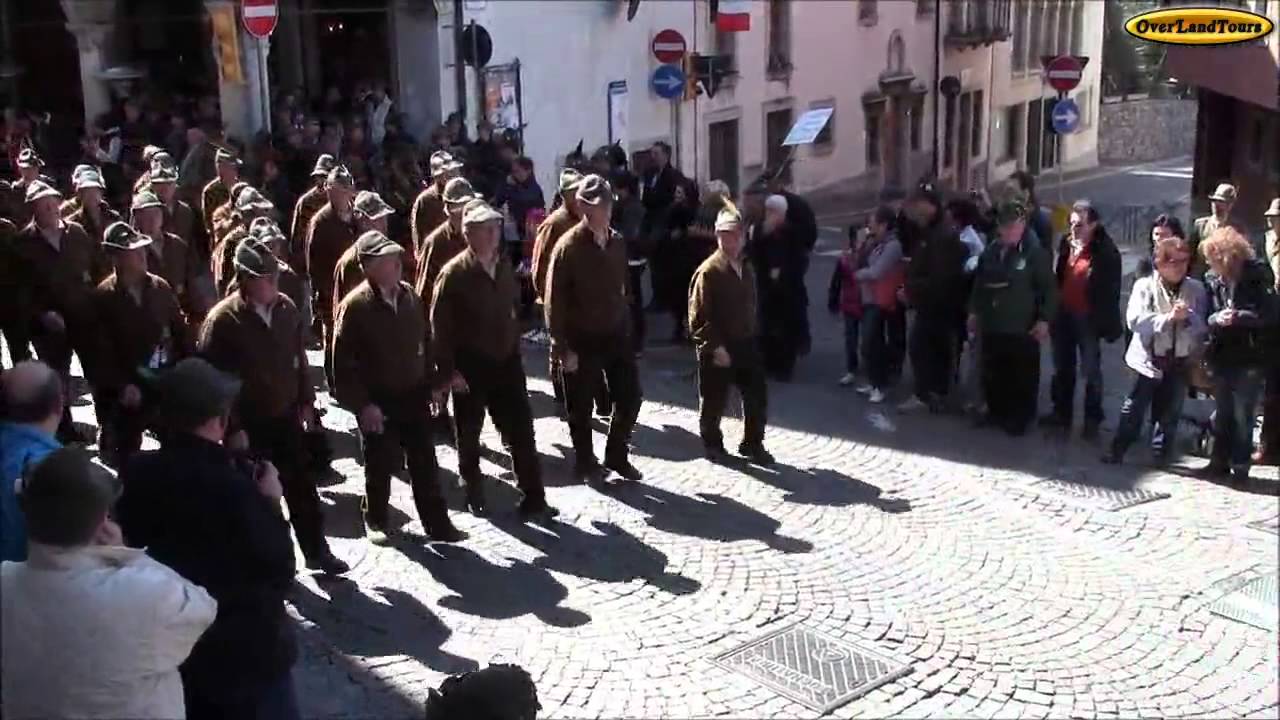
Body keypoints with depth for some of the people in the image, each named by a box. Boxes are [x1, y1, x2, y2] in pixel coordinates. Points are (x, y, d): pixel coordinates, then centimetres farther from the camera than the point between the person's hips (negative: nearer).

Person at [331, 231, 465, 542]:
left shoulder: (409, 296, 3)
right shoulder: (355, 305, -17)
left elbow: (424, 344, 13)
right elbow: (343, 362, -16)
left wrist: (429, 386, 11)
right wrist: (362, 404, -18)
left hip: (413, 395, 5)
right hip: (377, 401, -5)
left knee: (425, 463, 9)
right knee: (380, 465, 9)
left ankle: (437, 522, 19)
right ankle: (376, 519, 30)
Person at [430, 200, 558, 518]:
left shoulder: (504, 267, 3)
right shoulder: (454, 274, -15)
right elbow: (439, 326, -14)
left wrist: (514, 348, 13)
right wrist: (448, 370, -15)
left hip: (505, 361, 5)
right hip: (470, 366, -4)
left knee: (521, 430, 2)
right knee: (469, 432, 13)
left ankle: (533, 498, 8)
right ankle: (473, 492, 33)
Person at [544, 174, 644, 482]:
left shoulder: (618, 243, 3)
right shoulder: (568, 247, -15)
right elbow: (555, 301, -14)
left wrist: (627, 327, 10)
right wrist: (563, 348, -15)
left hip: (616, 335, 5)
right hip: (582, 340, -5)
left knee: (629, 397, 9)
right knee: (581, 407, 8)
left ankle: (617, 456, 28)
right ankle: (585, 463, 26)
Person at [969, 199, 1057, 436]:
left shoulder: (1035, 253, -9)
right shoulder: (990, 252, 9)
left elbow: (1049, 289, -10)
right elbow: (979, 284, 19)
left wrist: (1044, 319, -14)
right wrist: (974, 312, 17)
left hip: (1023, 329, -6)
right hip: (992, 326, 6)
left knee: (1023, 377, 3)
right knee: (992, 374, 14)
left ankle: (1021, 418, 17)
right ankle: (996, 412, 30)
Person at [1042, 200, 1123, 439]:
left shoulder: (1106, 251, -15)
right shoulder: (1066, 243, 1)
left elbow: (1111, 290, -13)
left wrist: (1107, 324, -14)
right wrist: (1053, 311, 8)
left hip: (1088, 319, -6)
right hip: (1063, 315, 6)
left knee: (1090, 371, 6)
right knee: (1062, 368, 18)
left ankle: (1092, 420, 18)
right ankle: (1061, 412, 32)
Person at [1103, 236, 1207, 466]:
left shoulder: (1196, 289, 2)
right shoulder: (1144, 285, -4)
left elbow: (1203, 326, -2)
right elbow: (1135, 320, -16)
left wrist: (1188, 316, -21)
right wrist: (1168, 318, -24)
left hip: (1180, 360, 2)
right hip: (1150, 358, -2)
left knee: (1170, 411, 11)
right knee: (1135, 407, 4)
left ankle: (1160, 455, 24)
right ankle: (1117, 450, 14)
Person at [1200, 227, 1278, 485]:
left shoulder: (1257, 276, -10)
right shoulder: (1213, 279, 1)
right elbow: (1207, 316, 4)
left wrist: (1239, 317, -25)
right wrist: (1216, 319, -17)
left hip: (1250, 357, -4)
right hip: (1222, 355, 5)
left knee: (1243, 415, 1)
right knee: (1222, 412, 14)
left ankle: (1240, 466, 11)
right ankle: (1220, 460, 26)